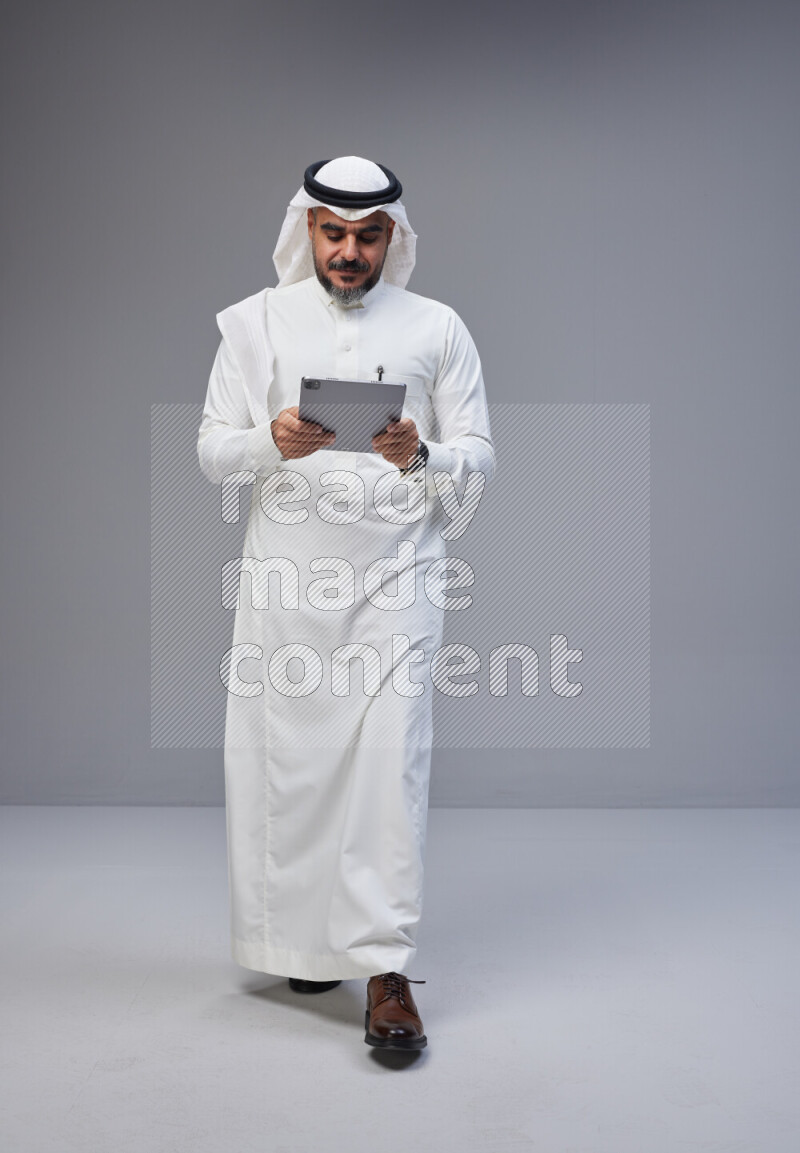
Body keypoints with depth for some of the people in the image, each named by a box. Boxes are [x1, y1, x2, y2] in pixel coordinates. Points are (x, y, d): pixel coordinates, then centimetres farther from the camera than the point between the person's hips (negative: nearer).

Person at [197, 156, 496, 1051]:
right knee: (285, 761, 3)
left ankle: (384, 969, -3)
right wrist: (271, 442, -16)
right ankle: (303, 940, 23)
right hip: (285, 577, 1)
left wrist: (420, 457, -16)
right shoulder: (255, 322, 10)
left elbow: (479, 457, 5)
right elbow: (211, 452, 6)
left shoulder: (437, 329, 9)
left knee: (391, 760, -9)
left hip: (394, 575, -1)